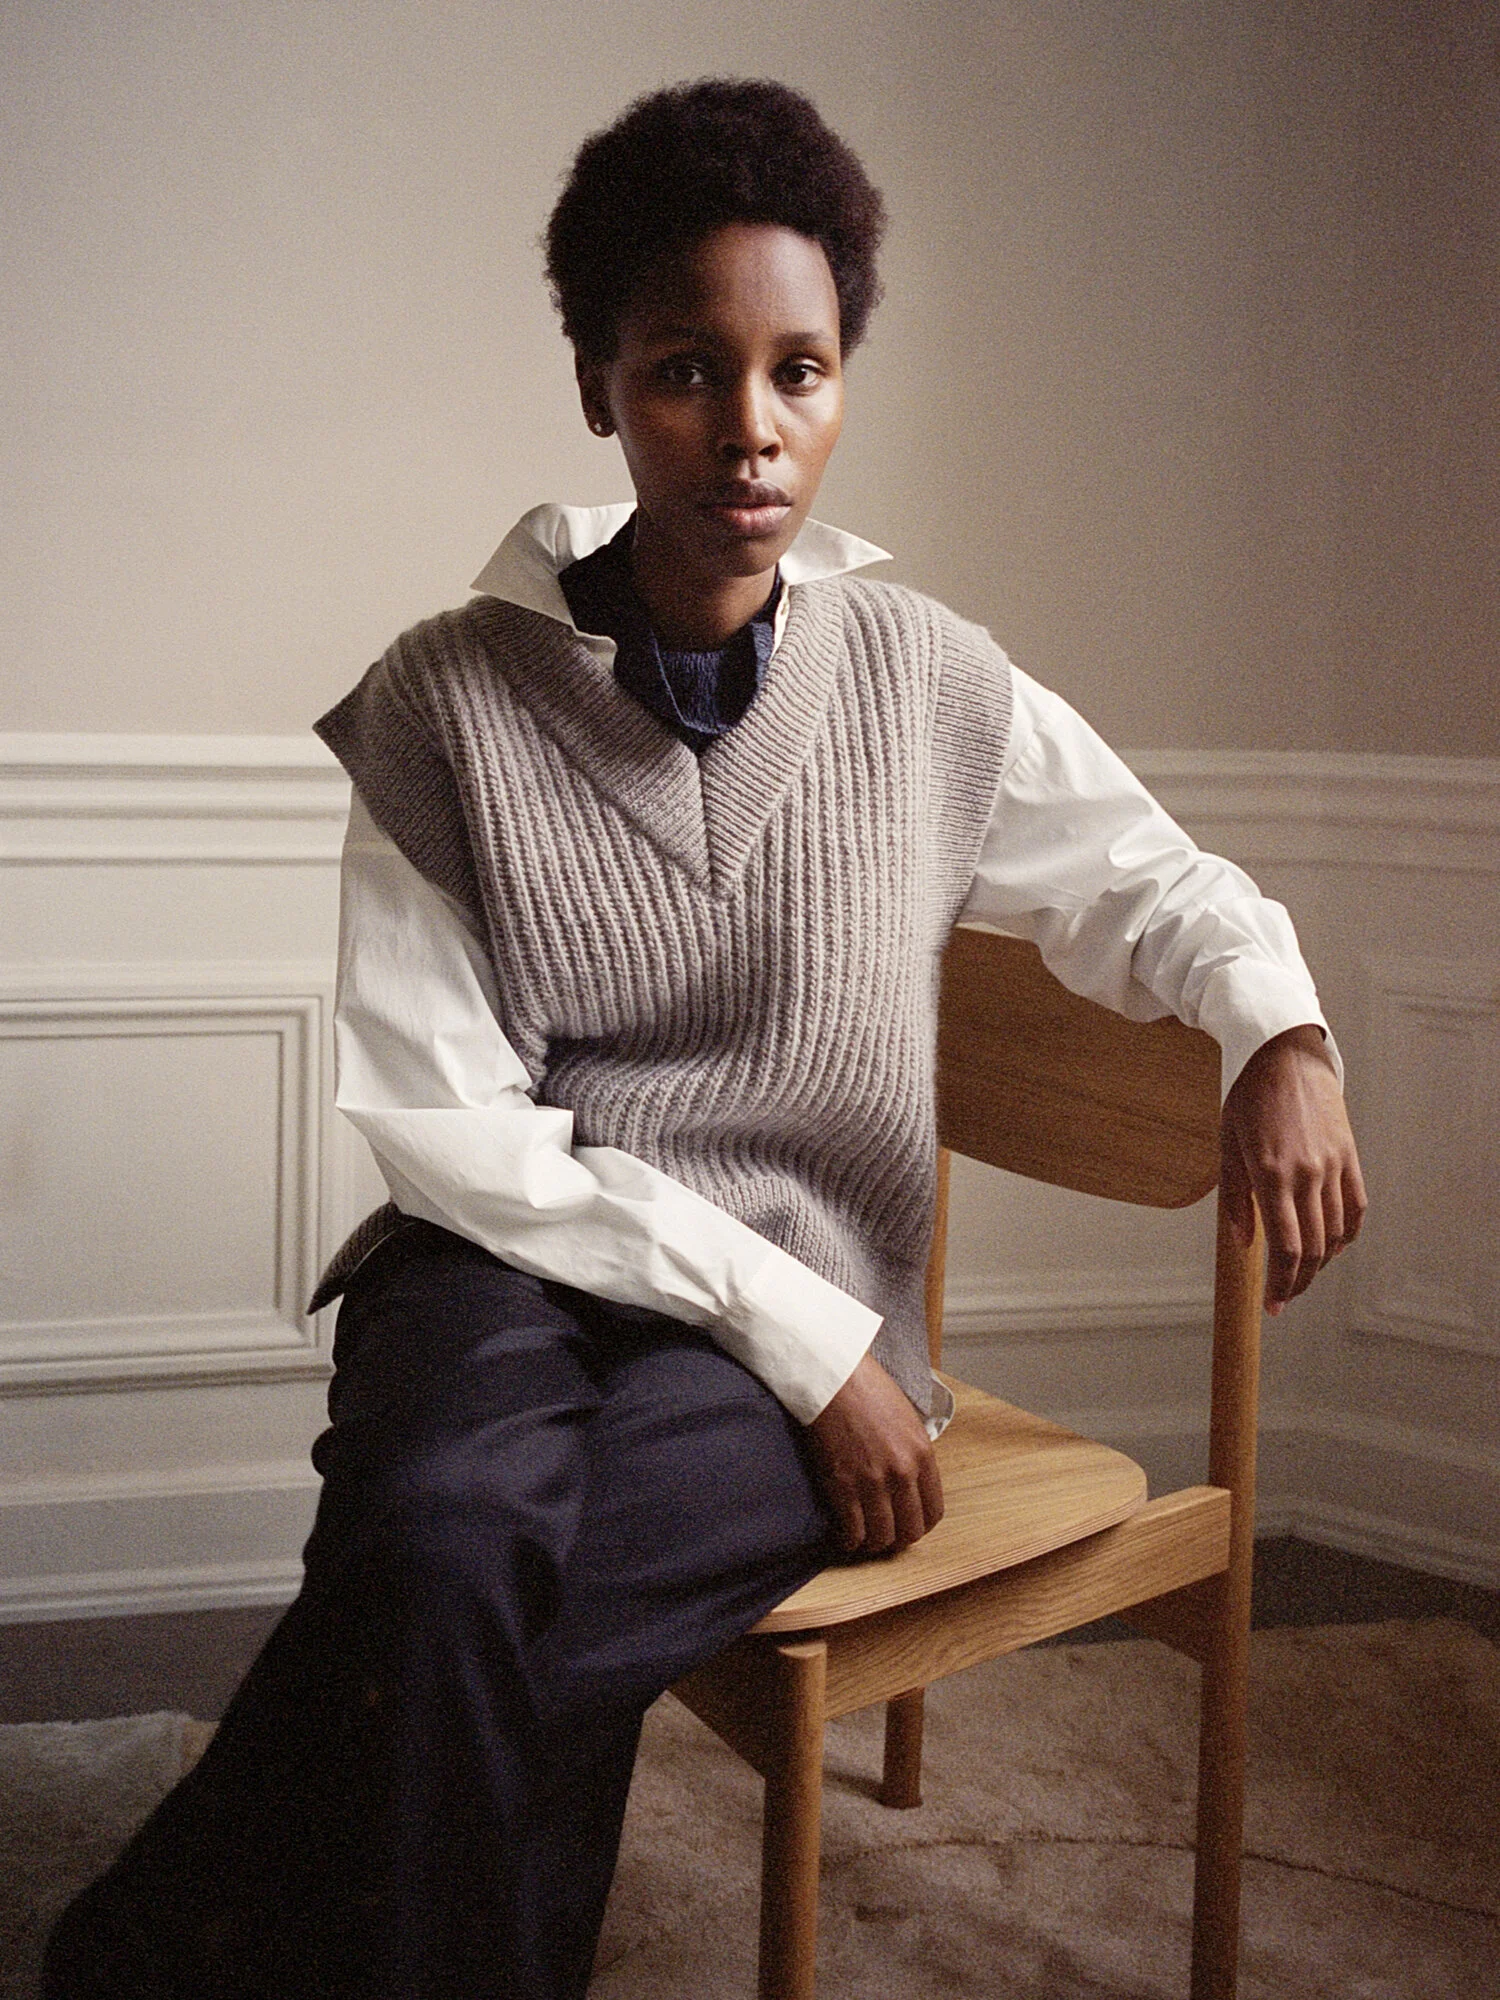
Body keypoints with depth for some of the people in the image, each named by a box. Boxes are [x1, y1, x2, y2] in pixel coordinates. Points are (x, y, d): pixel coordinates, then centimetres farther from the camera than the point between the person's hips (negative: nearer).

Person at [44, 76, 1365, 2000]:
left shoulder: (930, 684, 4)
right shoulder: (449, 698, -3)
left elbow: (1155, 880, 17)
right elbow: (446, 1122, -7)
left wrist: (1280, 1025, -7)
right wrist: (790, 1323, -13)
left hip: (807, 1299, 1)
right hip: (508, 1267, 0)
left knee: (449, 1632, -29)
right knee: (446, 1537, -35)